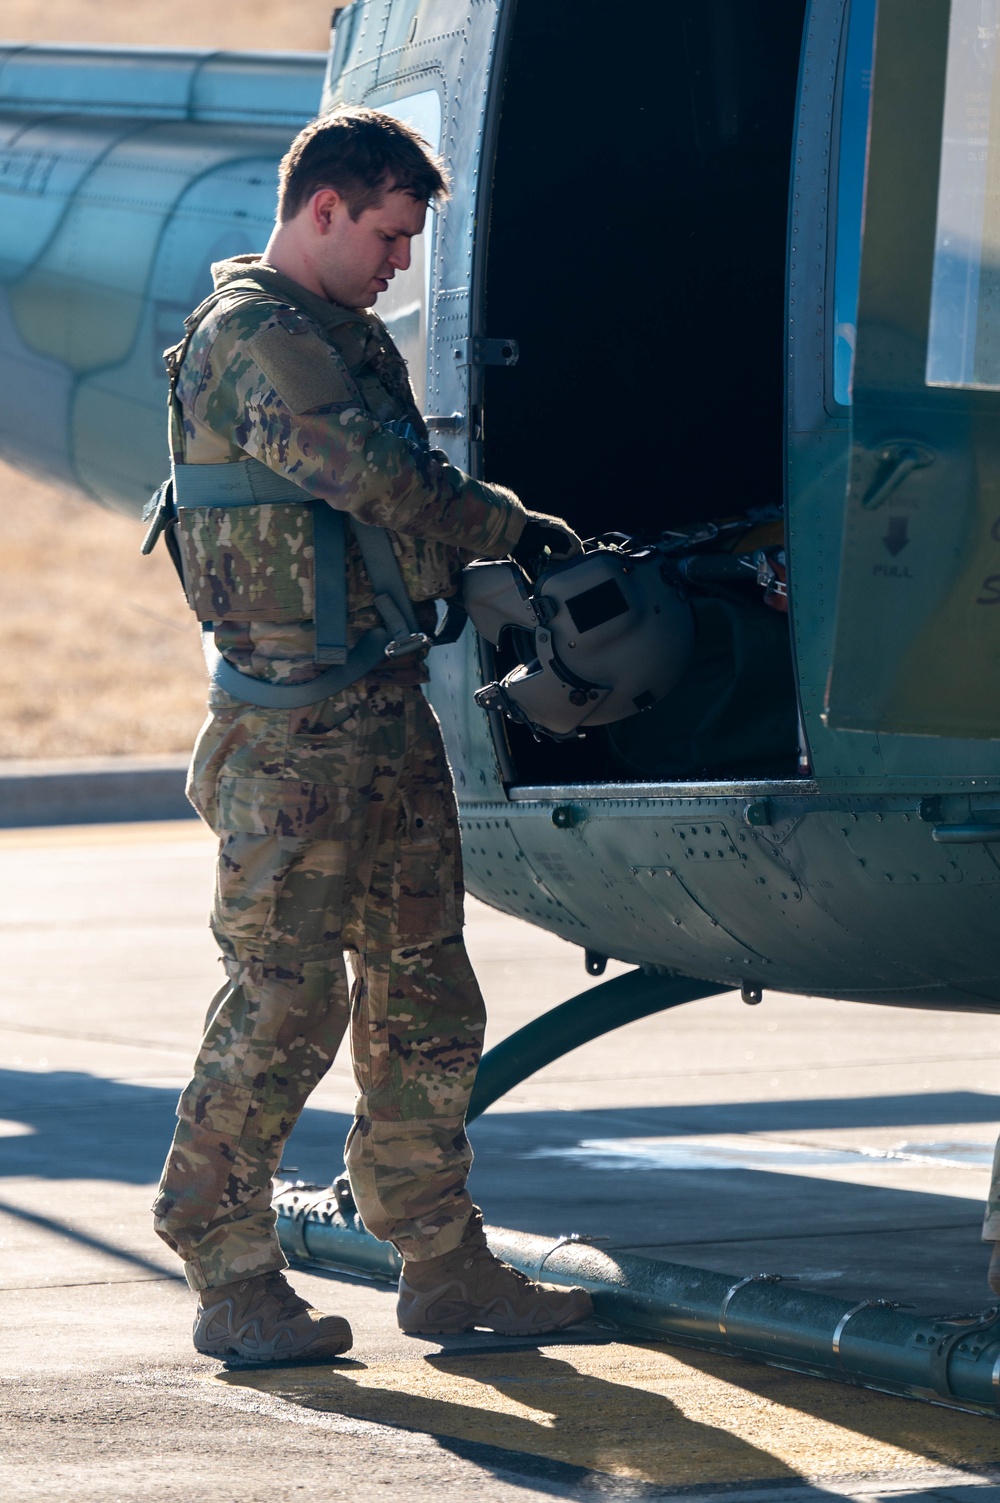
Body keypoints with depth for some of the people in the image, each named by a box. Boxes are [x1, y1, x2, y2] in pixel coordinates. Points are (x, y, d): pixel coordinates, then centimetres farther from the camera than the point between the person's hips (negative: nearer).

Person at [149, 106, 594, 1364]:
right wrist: (516, 531, -9)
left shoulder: (348, 339, 20)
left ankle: (441, 1260, 16)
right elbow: (380, 482, -20)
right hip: (296, 728, -10)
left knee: (423, 995, 10)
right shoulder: (257, 339, -13)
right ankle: (230, 1281, 0)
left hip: (387, 713, 10)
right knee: (284, 999, -7)